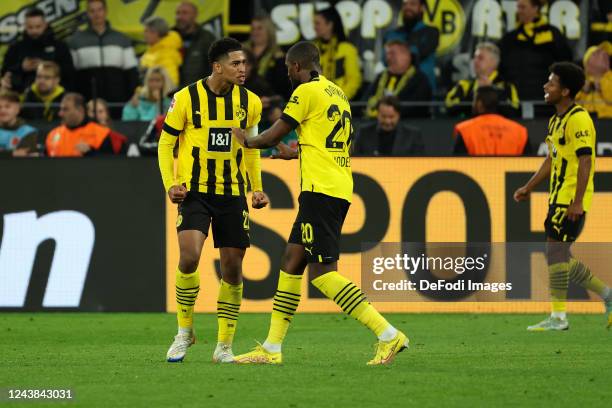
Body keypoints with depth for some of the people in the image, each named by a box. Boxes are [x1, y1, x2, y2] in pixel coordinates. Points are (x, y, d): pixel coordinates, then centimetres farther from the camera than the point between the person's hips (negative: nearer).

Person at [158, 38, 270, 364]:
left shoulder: (250, 102, 4)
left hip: (232, 194, 3)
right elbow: (166, 143, 2)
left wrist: (257, 188, 8)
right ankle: (184, 330, 0)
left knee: (232, 268, 2)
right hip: (194, 191, -3)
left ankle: (224, 345, 14)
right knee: (189, 256, -21)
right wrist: (170, 184, -10)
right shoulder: (187, 98, -6)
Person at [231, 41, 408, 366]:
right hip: (339, 190, 9)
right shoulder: (338, 93, 19)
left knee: (323, 273, -11)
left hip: (320, 190, -9)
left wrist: (247, 140, 19)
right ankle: (272, 348, 14)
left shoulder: (307, 91, -7)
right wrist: (296, 152, 44)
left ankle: (388, 335, -19)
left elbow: (273, 136, -2)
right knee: (291, 262, 12)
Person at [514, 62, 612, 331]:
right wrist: (528, 188, 20)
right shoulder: (556, 120, 16)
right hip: (559, 198, 10)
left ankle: (558, 317, -6)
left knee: (556, 251, -10)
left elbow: (585, 161, -20)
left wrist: (577, 202, -25)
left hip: (571, 200, -10)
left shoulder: (578, 119, -15)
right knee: (561, 258, 11)